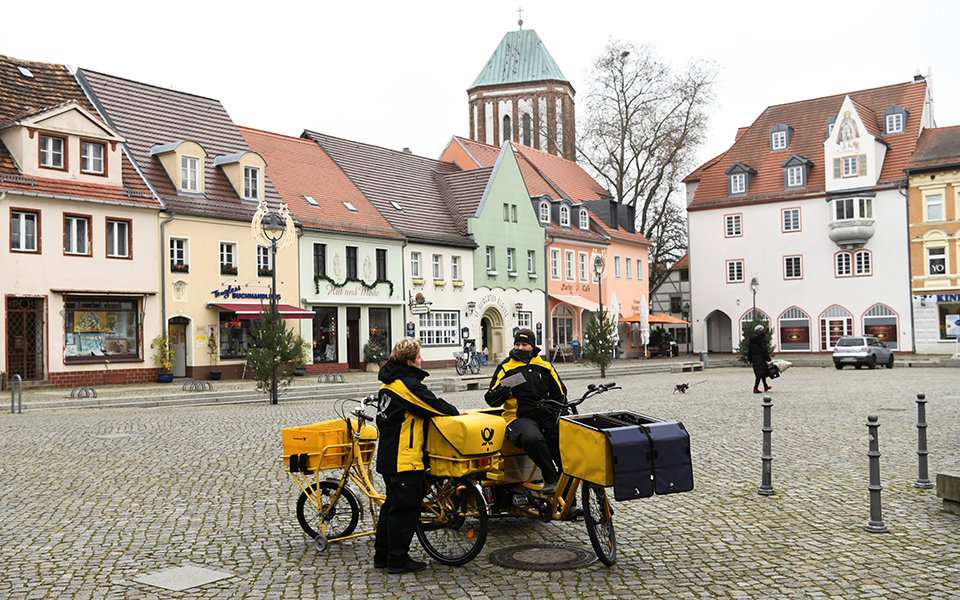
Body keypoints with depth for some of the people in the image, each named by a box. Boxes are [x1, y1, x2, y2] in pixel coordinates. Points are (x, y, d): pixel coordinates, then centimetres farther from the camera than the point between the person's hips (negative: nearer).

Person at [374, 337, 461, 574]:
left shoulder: (390, 382, 14)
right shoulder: (407, 384, -18)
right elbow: (432, 405, -17)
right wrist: (455, 411, 0)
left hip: (388, 454, 10)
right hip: (405, 457, -10)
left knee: (393, 503, 17)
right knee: (406, 506, -2)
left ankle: (382, 554, 24)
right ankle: (398, 559, 4)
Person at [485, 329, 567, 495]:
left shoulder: (545, 367, 17)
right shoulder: (505, 368, 9)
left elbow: (560, 394, 23)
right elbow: (491, 400, 4)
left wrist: (554, 412, 6)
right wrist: (504, 388, -16)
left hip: (547, 416, 4)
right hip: (520, 417, -3)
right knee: (533, 439, -37)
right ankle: (550, 478, -19)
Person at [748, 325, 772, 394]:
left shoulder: (751, 339, 9)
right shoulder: (762, 339, -12)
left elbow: (749, 350, 14)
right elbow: (764, 350, -15)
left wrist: (749, 360, 21)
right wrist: (768, 359, -12)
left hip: (754, 358, 8)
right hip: (761, 359, -8)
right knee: (760, 373, -3)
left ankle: (765, 386, 32)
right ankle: (755, 388, -8)